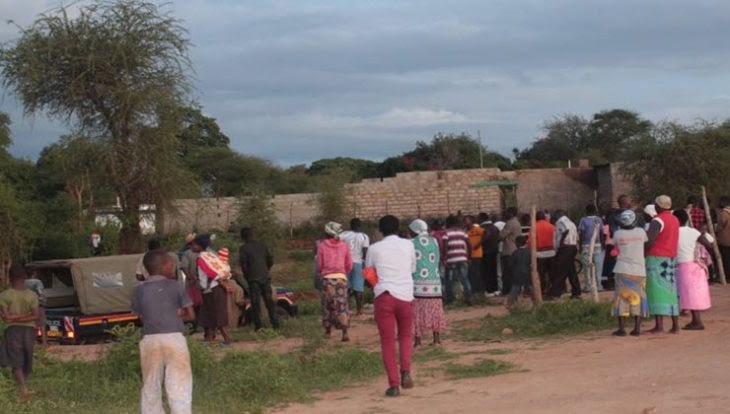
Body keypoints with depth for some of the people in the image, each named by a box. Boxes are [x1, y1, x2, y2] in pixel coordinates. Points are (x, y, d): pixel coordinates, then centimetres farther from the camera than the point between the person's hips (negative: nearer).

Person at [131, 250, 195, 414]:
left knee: (151, 386, 11)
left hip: (149, 340, 3)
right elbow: (190, 315, 4)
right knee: (179, 385, -2)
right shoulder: (175, 286, 2)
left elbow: (141, 317, 11)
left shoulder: (139, 290, 9)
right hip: (173, 338, -3)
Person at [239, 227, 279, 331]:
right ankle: (275, 323, 6)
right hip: (265, 277, 4)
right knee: (269, 301, 9)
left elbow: (243, 264, -10)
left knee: (255, 303, 1)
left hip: (253, 279, -4)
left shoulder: (243, 249, -6)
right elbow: (271, 259, 9)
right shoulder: (262, 245, 8)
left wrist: (247, 276, 4)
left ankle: (258, 325, 1)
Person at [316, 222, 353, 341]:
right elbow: (349, 265, 6)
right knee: (342, 305, -1)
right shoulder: (344, 246, 3)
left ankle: (328, 331, 22)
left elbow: (319, 265, 1)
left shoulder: (322, 246, -2)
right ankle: (345, 332, -12)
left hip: (327, 277, -1)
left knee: (327, 305, 12)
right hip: (341, 277, 1)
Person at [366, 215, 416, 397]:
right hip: (405, 296, 2)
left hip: (384, 296, -2)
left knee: (388, 341, 5)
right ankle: (406, 371, -2)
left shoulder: (374, 248, 4)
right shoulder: (408, 245, 8)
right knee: (405, 335, 20)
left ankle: (393, 384, -2)